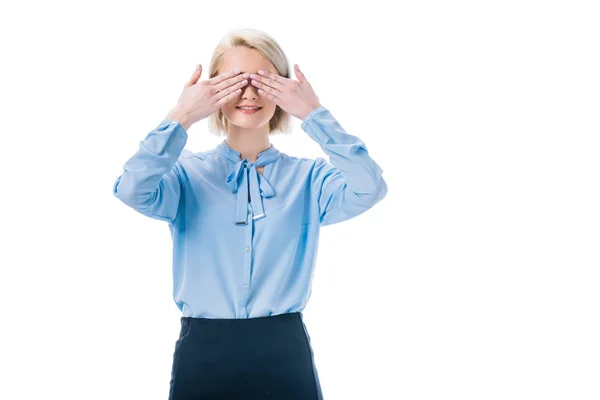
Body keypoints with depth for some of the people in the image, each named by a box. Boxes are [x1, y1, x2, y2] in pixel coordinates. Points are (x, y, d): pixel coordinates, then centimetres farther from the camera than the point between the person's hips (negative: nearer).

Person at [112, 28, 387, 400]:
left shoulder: (307, 177, 4)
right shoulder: (189, 173, 3)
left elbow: (369, 189, -16)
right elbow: (134, 190, -17)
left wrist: (315, 114, -13)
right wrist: (181, 117, -15)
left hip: (284, 355, 1)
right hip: (204, 355, 0)